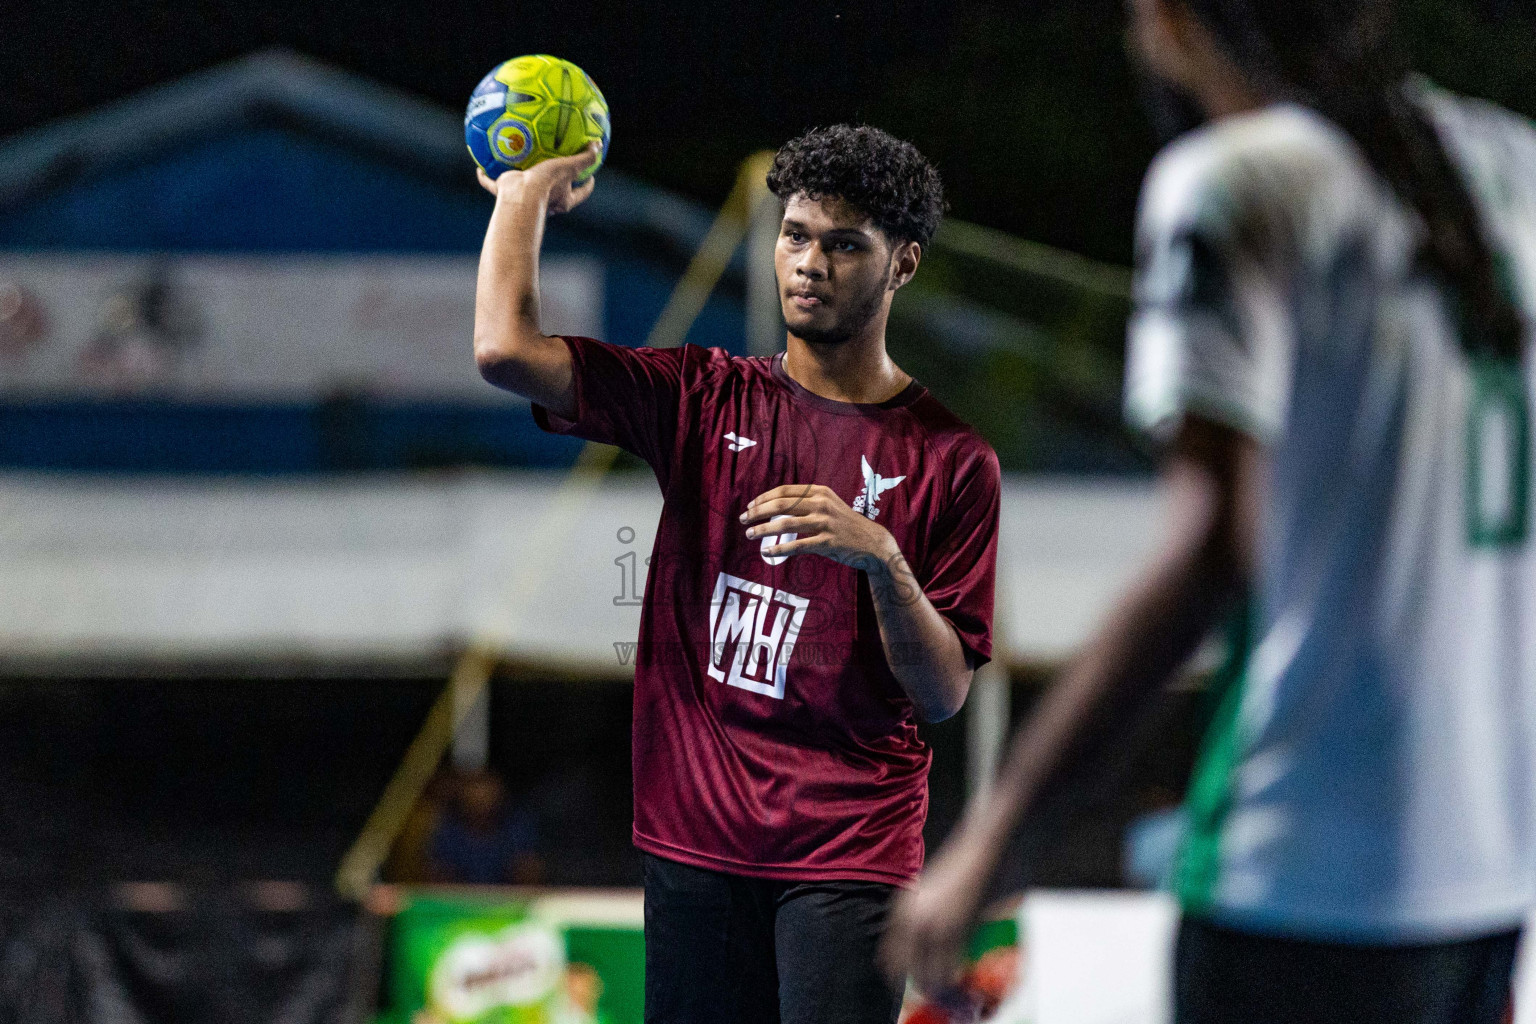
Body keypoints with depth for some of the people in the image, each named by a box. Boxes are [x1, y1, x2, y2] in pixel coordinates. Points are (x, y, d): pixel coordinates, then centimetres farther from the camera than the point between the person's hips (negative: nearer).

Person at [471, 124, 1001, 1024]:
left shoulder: (952, 459, 2)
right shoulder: (706, 399, 9)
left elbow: (945, 695, -2)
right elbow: (507, 350, -3)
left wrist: (882, 558, -18)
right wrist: (528, 189, 8)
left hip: (850, 848, -3)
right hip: (698, 837, 3)